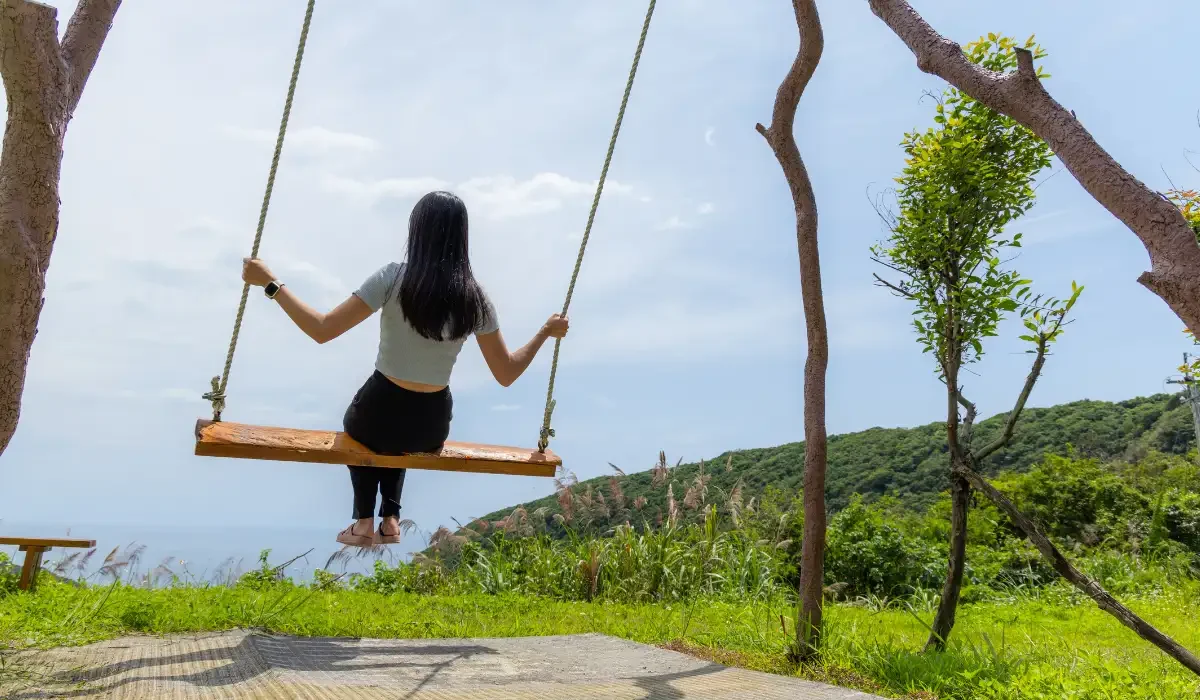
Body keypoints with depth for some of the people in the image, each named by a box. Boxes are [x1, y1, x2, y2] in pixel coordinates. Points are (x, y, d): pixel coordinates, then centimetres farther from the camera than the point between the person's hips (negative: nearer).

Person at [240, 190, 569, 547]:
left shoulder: (394, 278, -17)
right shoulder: (475, 298, -9)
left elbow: (322, 330, -17)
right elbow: (507, 373, -3)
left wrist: (270, 283, -7)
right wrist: (546, 331, 10)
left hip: (379, 414, -2)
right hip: (432, 428, 3)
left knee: (355, 426, 37)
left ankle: (364, 522, 29)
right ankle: (390, 519, 32)